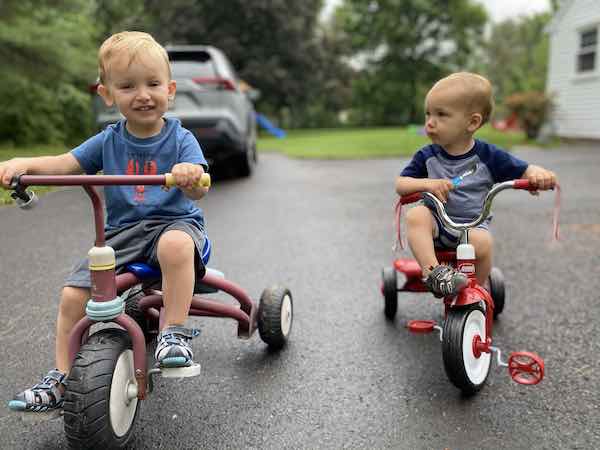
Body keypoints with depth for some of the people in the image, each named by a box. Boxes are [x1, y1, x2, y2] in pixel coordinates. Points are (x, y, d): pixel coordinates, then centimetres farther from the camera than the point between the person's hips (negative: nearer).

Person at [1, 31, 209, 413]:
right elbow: (63, 164, -1)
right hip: (121, 232, 4)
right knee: (73, 295, -9)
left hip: (174, 222, -3)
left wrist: (191, 176, -42)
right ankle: (60, 380, 7)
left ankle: (175, 333, -24)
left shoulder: (180, 139, -4)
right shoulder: (108, 141, 6)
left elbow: (198, 190, -18)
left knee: (176, 245, -40)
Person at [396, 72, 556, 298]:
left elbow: (523, 171, 2)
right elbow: (400, 184, -4)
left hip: (472, 224, -1)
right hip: (436, 221, 1)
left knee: (482, 243, -32)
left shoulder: (488, 156, -3)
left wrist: (538, 174, -23)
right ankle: (433, 272, -38)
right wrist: (426, 184, -24)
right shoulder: (427, 156, -1)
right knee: (416, 216, -30)